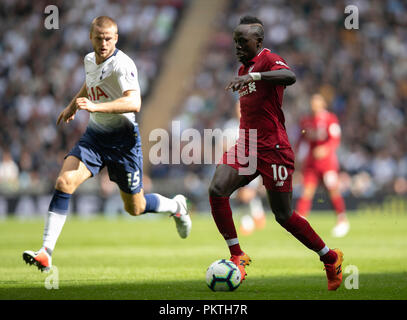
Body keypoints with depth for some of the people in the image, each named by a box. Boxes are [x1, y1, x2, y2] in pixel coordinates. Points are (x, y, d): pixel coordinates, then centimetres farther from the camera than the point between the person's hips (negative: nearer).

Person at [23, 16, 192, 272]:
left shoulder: (122, 64, -21)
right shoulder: (90, 60, 4)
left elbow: (134, 103, -36)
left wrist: (94, 106, -45)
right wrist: (73, 106, 38)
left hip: (123, 139, -6)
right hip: (95, 136, 6)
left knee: (135, 208, 8)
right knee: (65, 182, -18)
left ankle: (176, 206, 41)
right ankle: (46, 253, -21)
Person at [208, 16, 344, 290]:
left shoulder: (269, 60, -9)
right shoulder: (244, 69, 19)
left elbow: (289, 76, -34)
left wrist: (253, 76, -45)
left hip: (272, 149, -8)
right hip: (246, 146, 8)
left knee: (283, 215, -1)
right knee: (217, 190, -16)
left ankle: (331, 258, 18)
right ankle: (237, 257, -9)